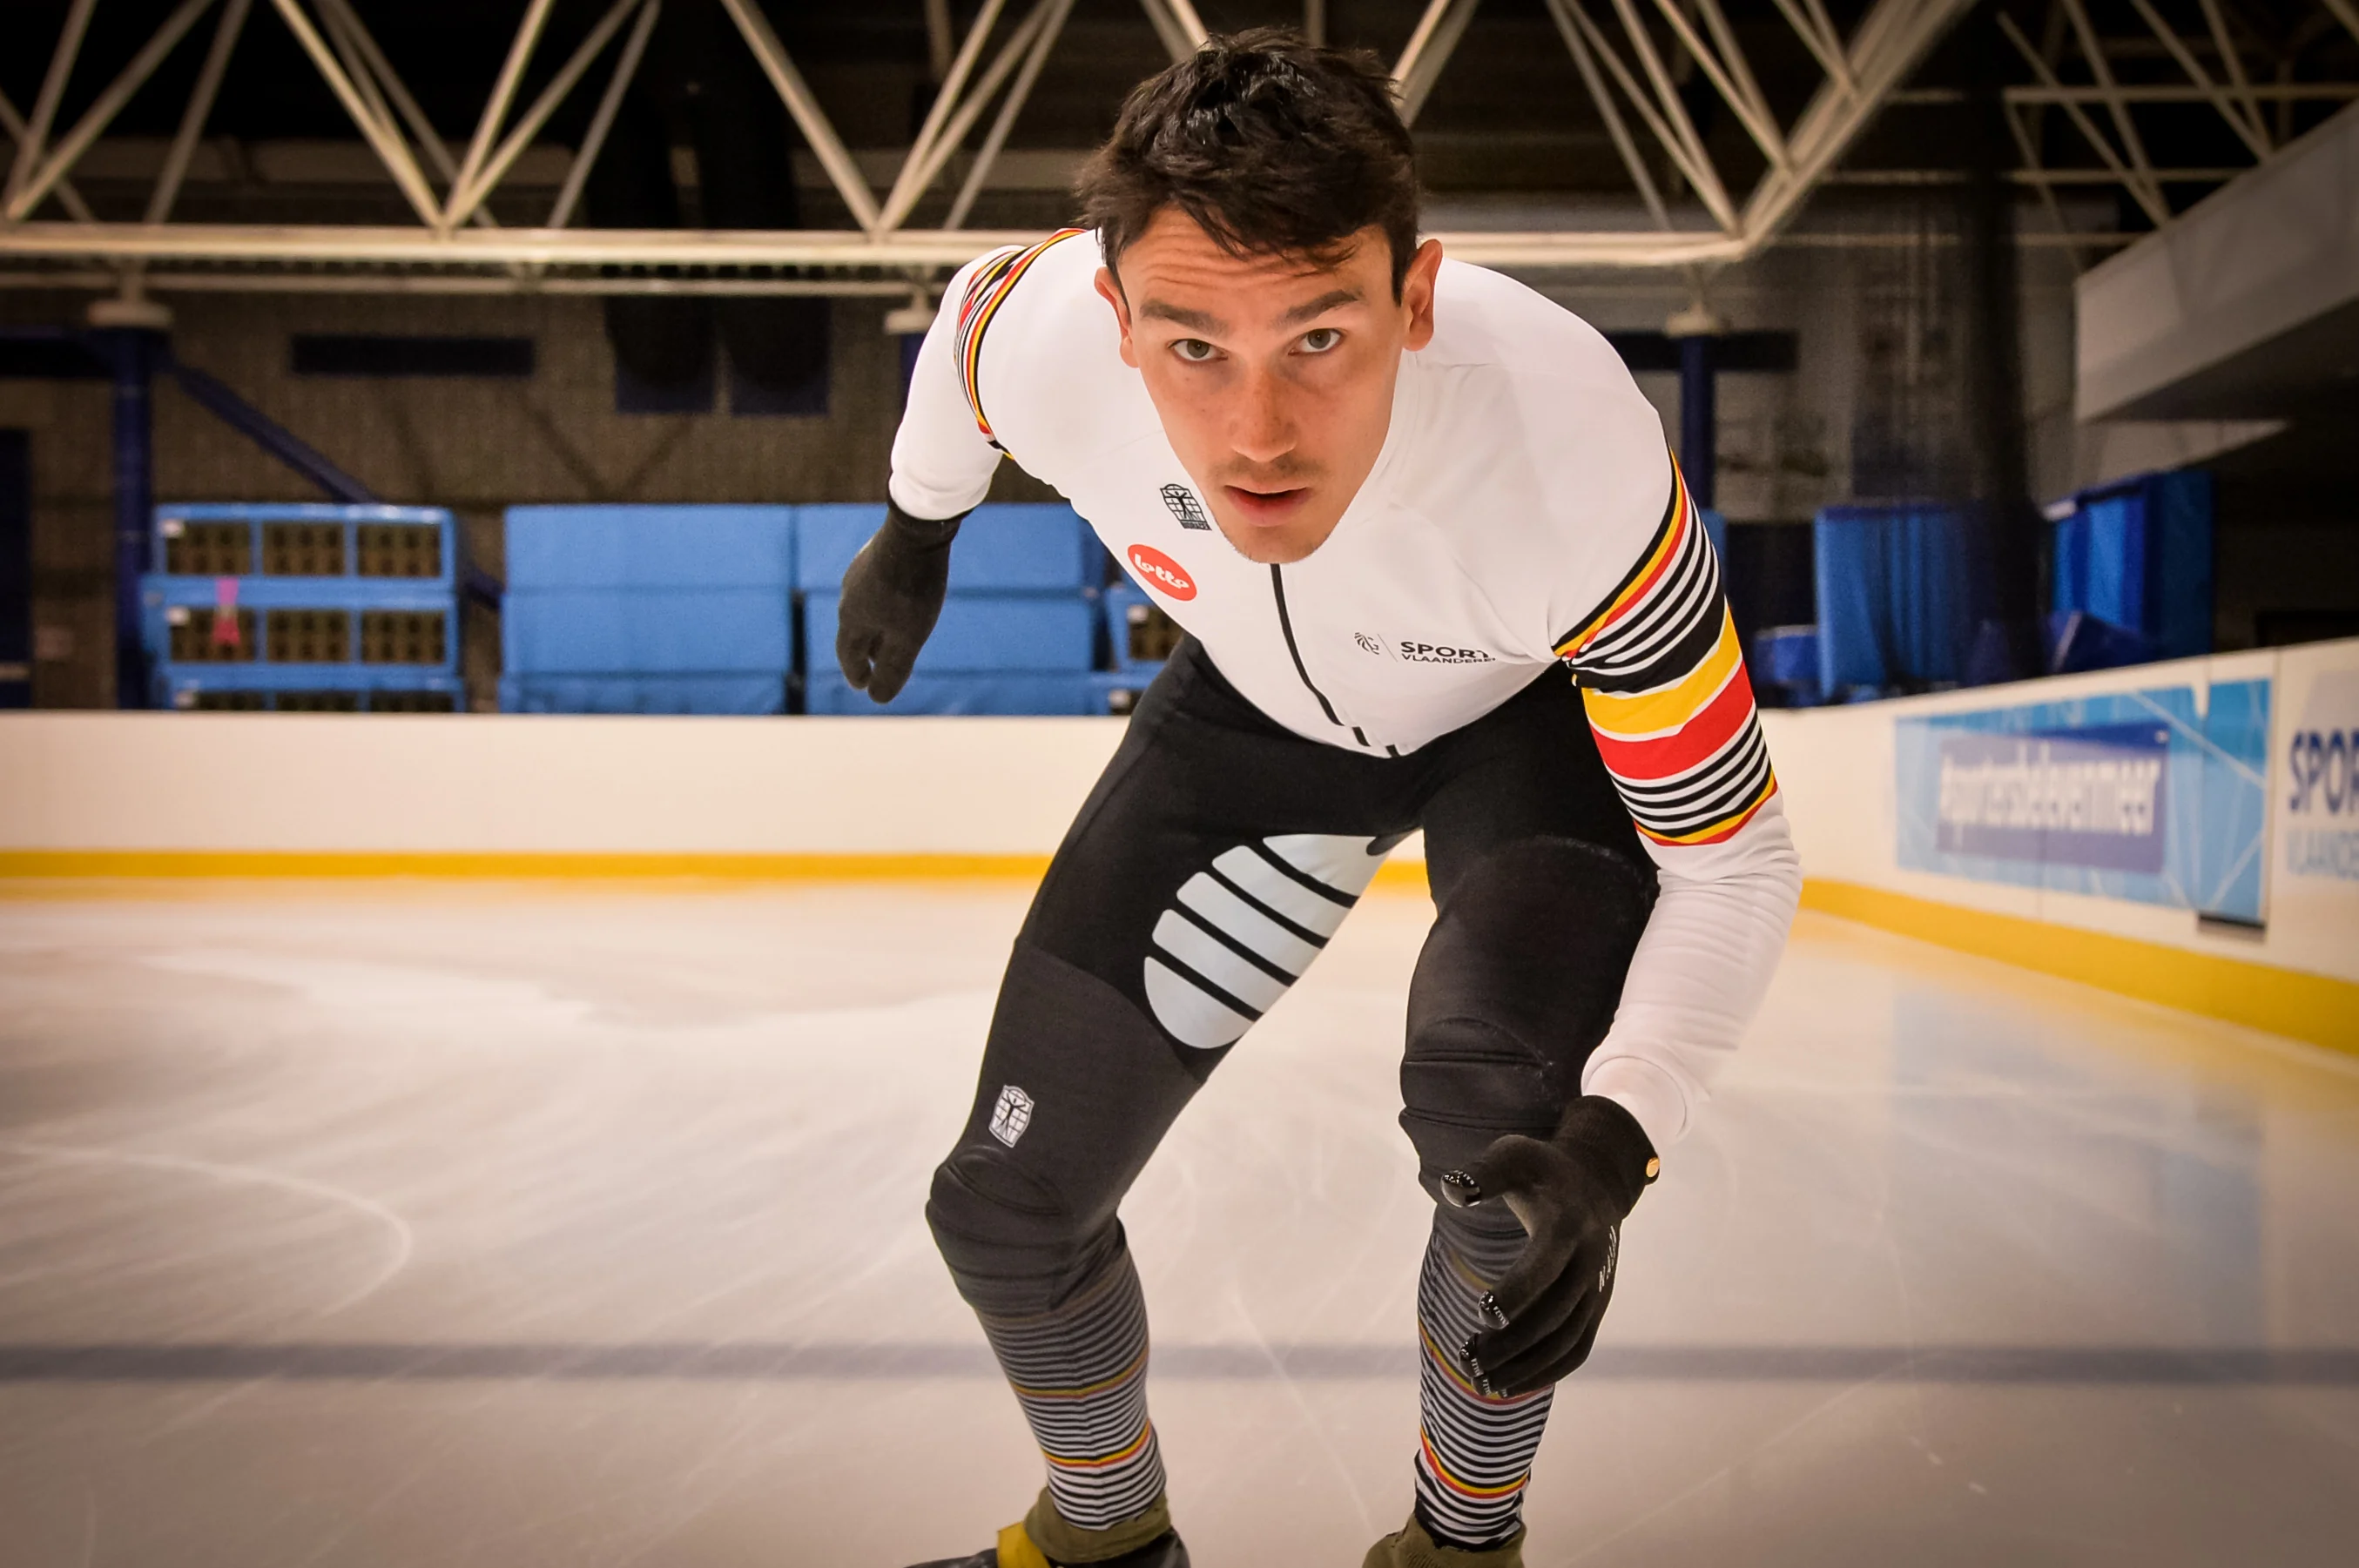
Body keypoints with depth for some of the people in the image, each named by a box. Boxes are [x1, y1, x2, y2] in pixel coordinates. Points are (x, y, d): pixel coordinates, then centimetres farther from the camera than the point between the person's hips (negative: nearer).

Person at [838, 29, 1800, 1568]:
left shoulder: (1572, 459, -41)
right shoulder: (1045, 338, -32)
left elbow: (1734, 864, -30)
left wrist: (1615, 1141, -46)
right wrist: (915, 531, 14)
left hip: (1545, 707, -3)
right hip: (1260, 708, 3)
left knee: (1498, 1100, -33)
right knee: (1010, 1203, 0)